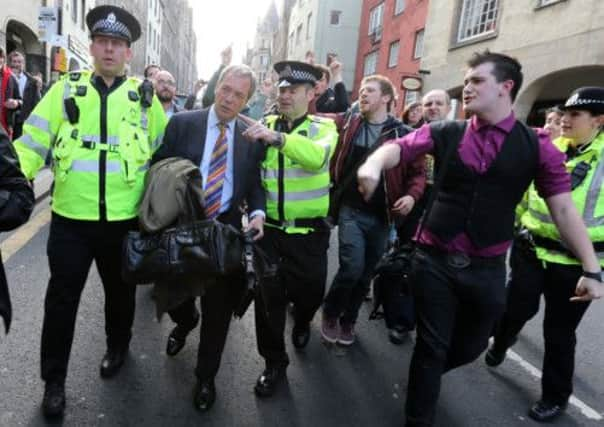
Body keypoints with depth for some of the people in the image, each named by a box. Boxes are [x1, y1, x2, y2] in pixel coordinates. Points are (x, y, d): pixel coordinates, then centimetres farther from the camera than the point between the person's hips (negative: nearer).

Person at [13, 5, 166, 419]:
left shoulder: (144, 97, 2)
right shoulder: (65, 90, 2)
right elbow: (32, 144, 0)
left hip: (125, 219, 0)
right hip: (71, 218, 0)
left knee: (120, 291, 18)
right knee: (61, 298, 9)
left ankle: (117, 348, 45)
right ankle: (54, 380, 29)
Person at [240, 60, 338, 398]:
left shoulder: (323, 127, -4)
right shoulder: (264, 125, 5)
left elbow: (316, 157, -27)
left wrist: (276, 137, -37)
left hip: (309, 233, -1)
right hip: (269, 228, 2)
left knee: (308, 292, 10)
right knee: (268, 296, 5)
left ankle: (302, 322, 48)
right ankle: (274, 363, 26)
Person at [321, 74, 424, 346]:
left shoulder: (403, 134, 0)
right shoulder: (346, 124, 3)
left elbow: (418, 171, 5)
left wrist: (412, 195, -13)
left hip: (381, 216, 1)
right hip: (351, 210, -1)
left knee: (366, 274, 11)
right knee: (352, 267, -14)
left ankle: (348, 320, 33)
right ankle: (330, 313, 13)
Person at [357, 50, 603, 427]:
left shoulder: (537, 147, -2)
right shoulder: (444, 134, -1)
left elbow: (563, 208, -3)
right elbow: (398, 146, -10)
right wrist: (374, 164, -33)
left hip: (487, 268, 2)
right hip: (434, 259, -1)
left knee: (471, 345, 21)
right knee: (431, 346, 9)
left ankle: (426, 375, 54)